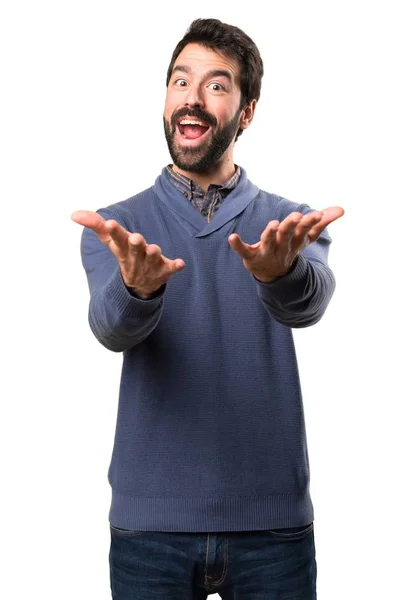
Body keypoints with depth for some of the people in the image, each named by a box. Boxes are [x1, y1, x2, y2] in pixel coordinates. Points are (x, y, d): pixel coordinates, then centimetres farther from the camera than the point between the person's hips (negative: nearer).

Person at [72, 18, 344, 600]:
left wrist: (280, 272, -42)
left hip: (272, 519, 0)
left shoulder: (290, 223, 2)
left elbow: (307, 304, -19)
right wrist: (137, 286, -39)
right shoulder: (115, 227, 2)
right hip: (150, 522, 0)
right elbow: (111, 328, -16)